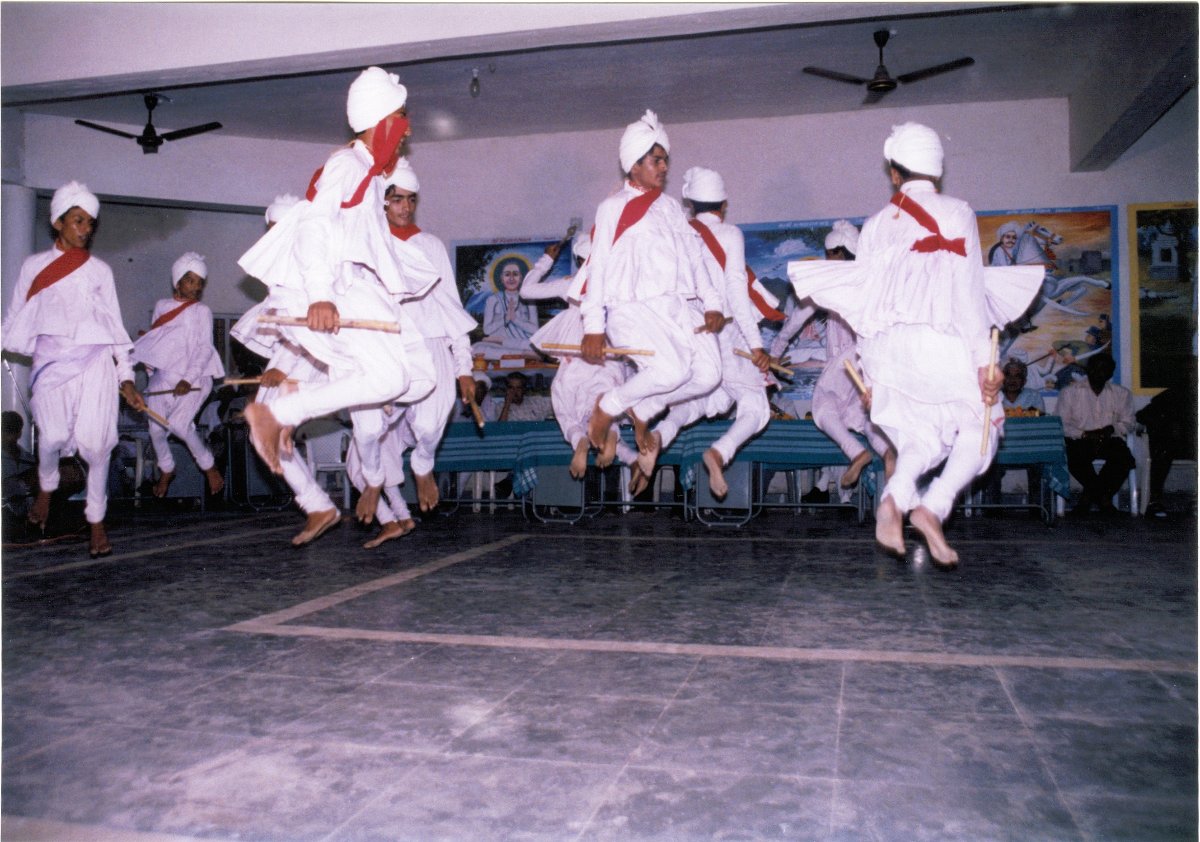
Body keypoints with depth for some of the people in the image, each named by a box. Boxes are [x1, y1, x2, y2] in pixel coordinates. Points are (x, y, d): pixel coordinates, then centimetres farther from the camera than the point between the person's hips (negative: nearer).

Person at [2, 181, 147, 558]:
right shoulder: (33, 266, 13)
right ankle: (46, 487, 16)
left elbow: (115, 325, 11)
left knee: (96, 442, -9)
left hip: (95, 361, 0)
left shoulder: (100, 270, 14)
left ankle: (96, 522, 4)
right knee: (53, 435, -17)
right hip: (51, 361, 0)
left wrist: (127, 379, 5)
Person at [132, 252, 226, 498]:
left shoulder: (202, 311, 1)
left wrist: (188, 380, -18)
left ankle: (209, 466, -1)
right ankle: (166, 470, 27)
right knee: (156, 428, 1)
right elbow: (153, 338, 24)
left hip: (192, 378, -5)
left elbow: (205, 348, -8)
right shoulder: (162, 306, 14)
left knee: (179, 424, -22)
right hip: (162, 377, 5)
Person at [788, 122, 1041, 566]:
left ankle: (894, 497, -15)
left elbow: (865, 301, 11)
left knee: (923, 436, 15)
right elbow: (969, 291, -5)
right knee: (979, 430, 12)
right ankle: (933, 506, -11)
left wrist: (871, 373, 17)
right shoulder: (956, 213, 1)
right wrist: (985, 360, -4)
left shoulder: (876, 225, 12)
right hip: (943, 341, -4)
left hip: (890, 347, 4)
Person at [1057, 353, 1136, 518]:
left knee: (1125, 459, -31)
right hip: (1079, 440, -2)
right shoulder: (1070, 392, 8)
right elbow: (1061, 423, -1)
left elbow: (1128, 422, 9)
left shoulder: (1122, 394, 17)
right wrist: (1085, 434, -16)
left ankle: (1090, 495, -11)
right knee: (1075, 459, -35)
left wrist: (1111, 429, -13)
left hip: (1110, 440, 2)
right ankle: (1103, 496, -10)